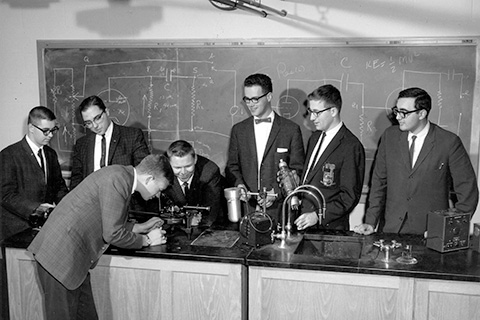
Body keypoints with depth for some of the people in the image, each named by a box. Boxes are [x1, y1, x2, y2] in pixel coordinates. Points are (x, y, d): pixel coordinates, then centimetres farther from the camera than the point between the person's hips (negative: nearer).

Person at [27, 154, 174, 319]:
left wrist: (139, 227, 15)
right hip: (61, 256, -10)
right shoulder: (117, 179, -21)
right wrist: (146, 240, -6)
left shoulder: (122, 175, 9)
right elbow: (112, 234, -20)